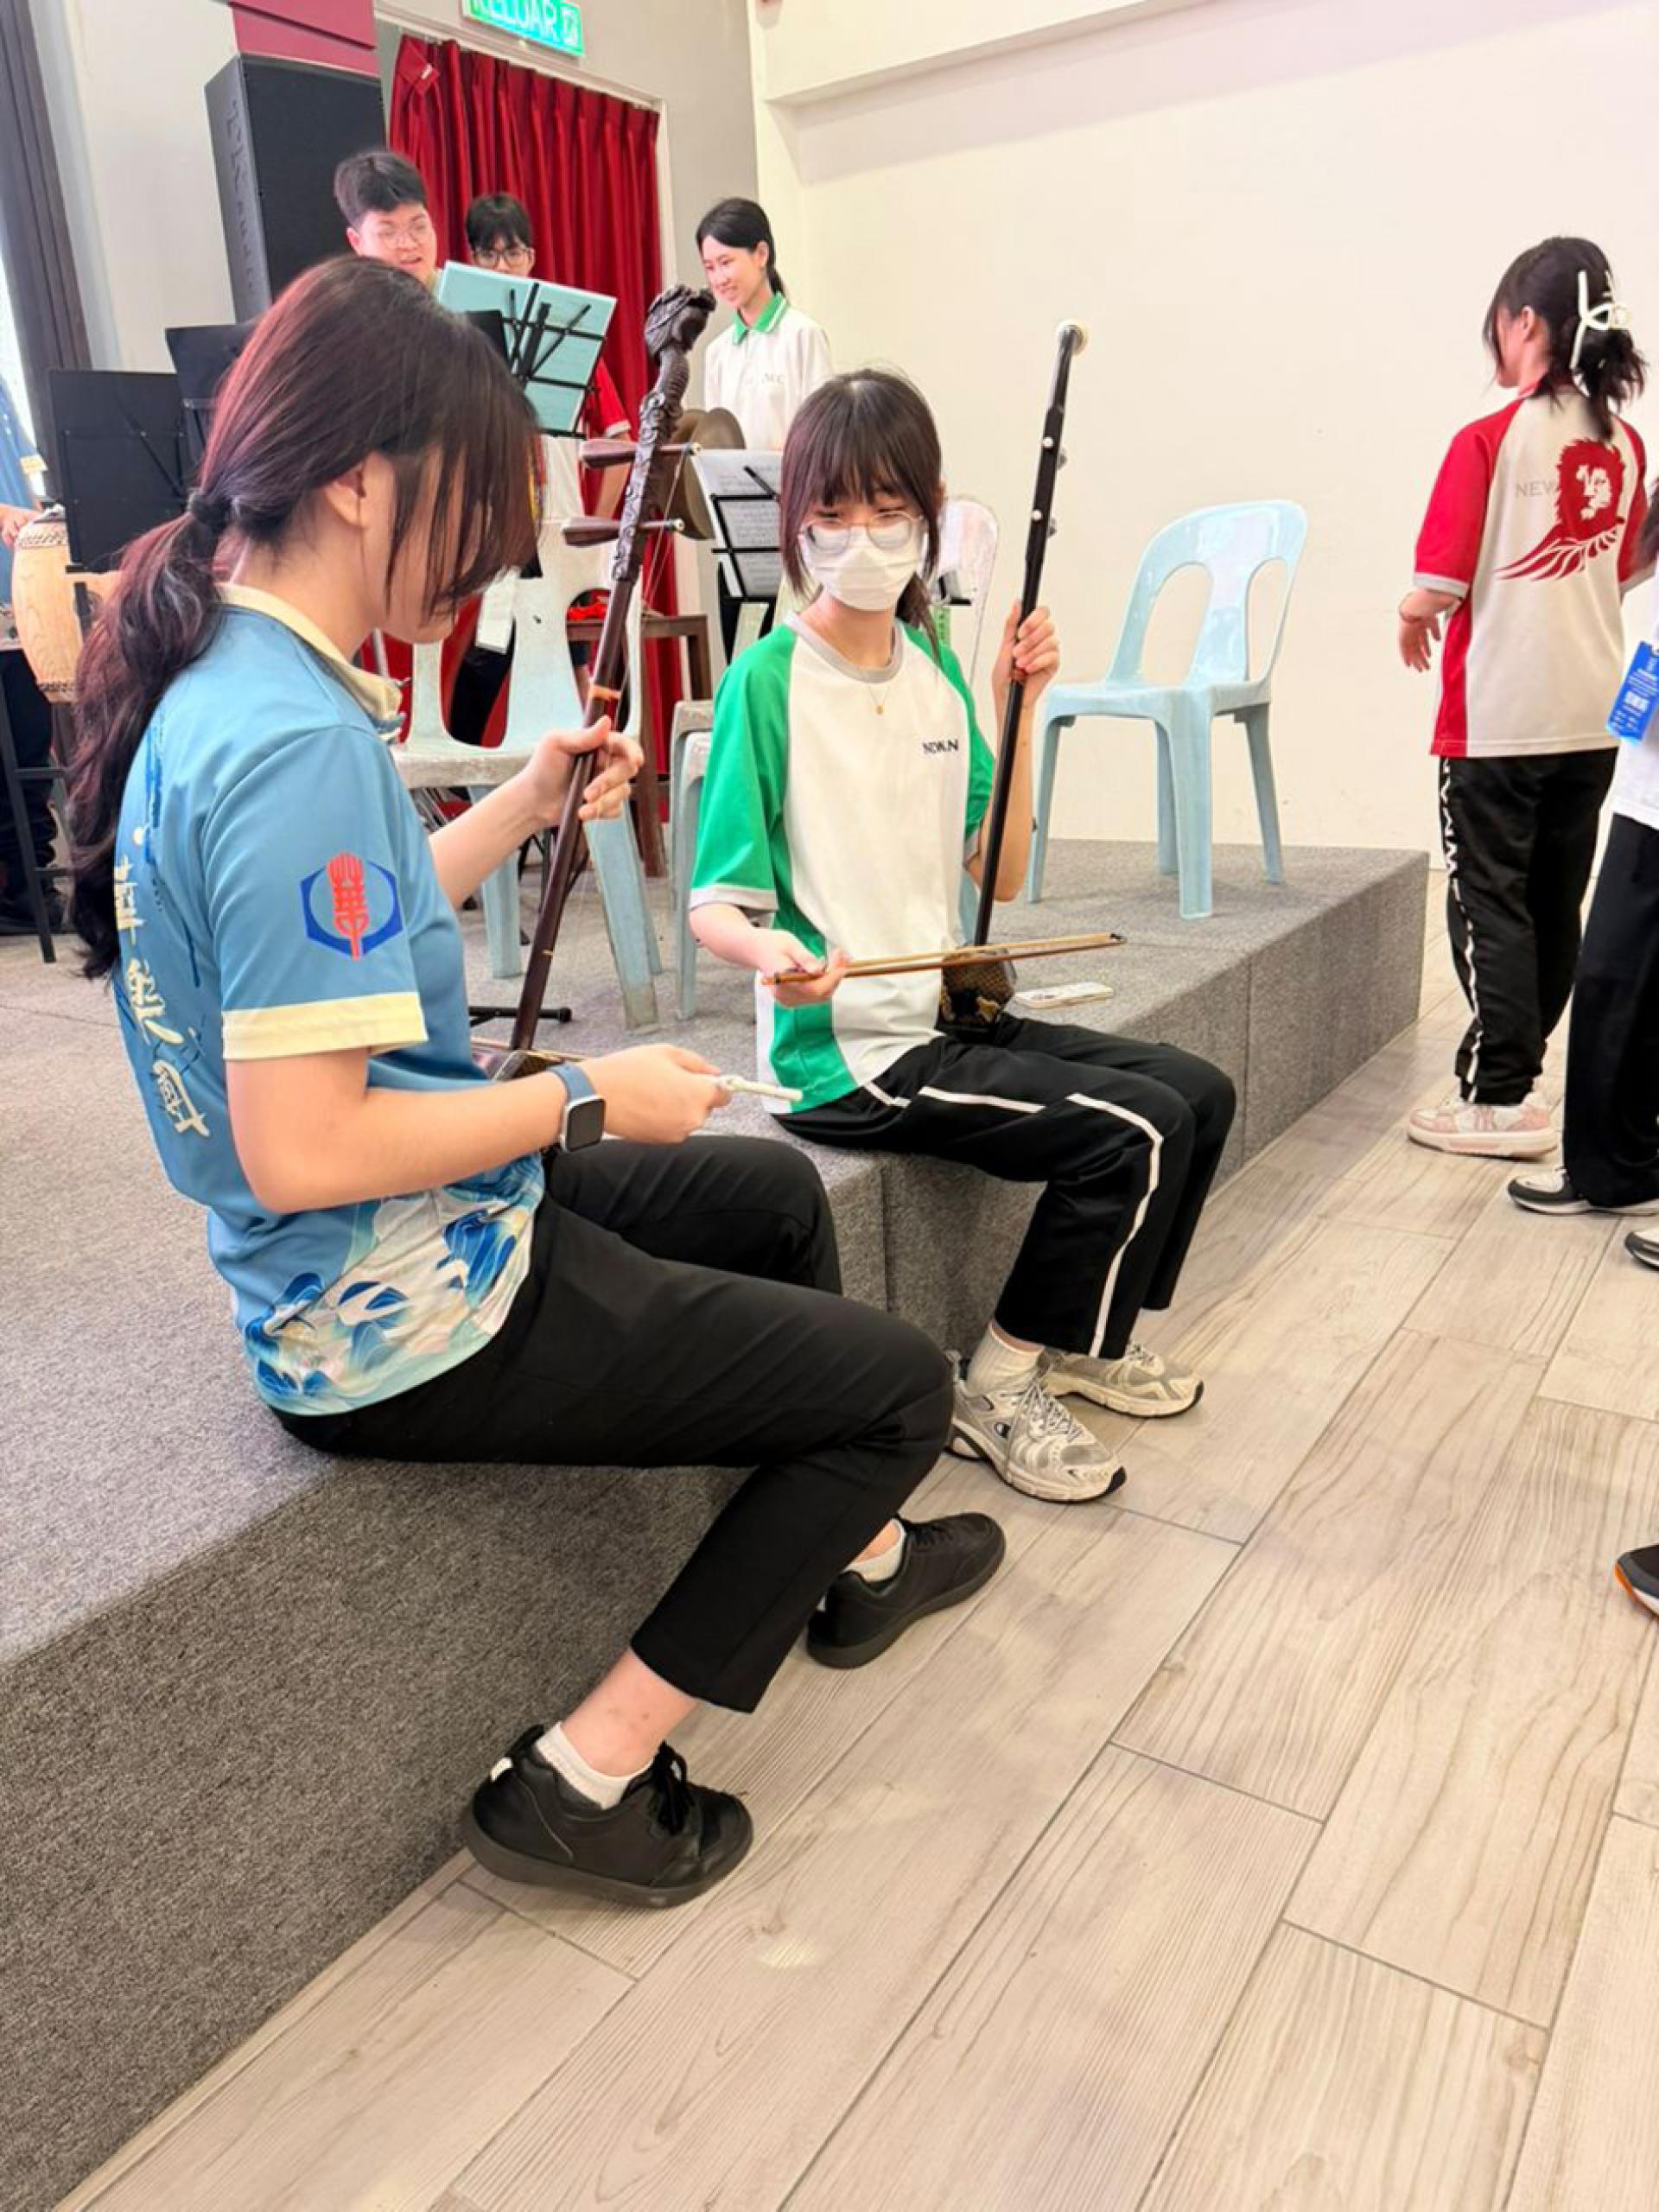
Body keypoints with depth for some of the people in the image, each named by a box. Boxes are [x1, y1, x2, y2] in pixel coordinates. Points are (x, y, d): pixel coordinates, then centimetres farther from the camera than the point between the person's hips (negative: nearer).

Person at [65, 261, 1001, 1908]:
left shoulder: (211, 675, 4)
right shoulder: (294, 743, -27)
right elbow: (302, 1147, -30)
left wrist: (528, 805, 10)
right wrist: (591, 1100, -18)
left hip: (393, 1249, 10)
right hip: (408, 1328, -10)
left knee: (777, 1191, 24)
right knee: (900, 1388, -1)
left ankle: (853, 1557, 39)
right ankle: (589, 1776, 8)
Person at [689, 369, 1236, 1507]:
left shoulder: (933, 666, 9)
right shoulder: (768, 680, -11)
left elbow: (1001, 875, 8)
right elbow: (716, 905, -13)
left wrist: (1019, 709, -1)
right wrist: (774, 955, -36)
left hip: (945, 1014, 8)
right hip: (846, 1049, -8)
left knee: (1199, 1091, 8)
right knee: (1135, 1131, -18)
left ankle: (1085, 1336, 25)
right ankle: (1000, 1388, 1)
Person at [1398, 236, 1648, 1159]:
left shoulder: (1489, 440, -12)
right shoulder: (1625, 446, 7)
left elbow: (1438, 588, -15)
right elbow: (1619, 569, 17)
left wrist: (1413, 620, 5)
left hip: (1499, 716, -6)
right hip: (1591, 714, 6)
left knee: (1490, 901, 1)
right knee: (1556, 903, 13)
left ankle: (1499, 1099, 4)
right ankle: (1519, 1067, 24)